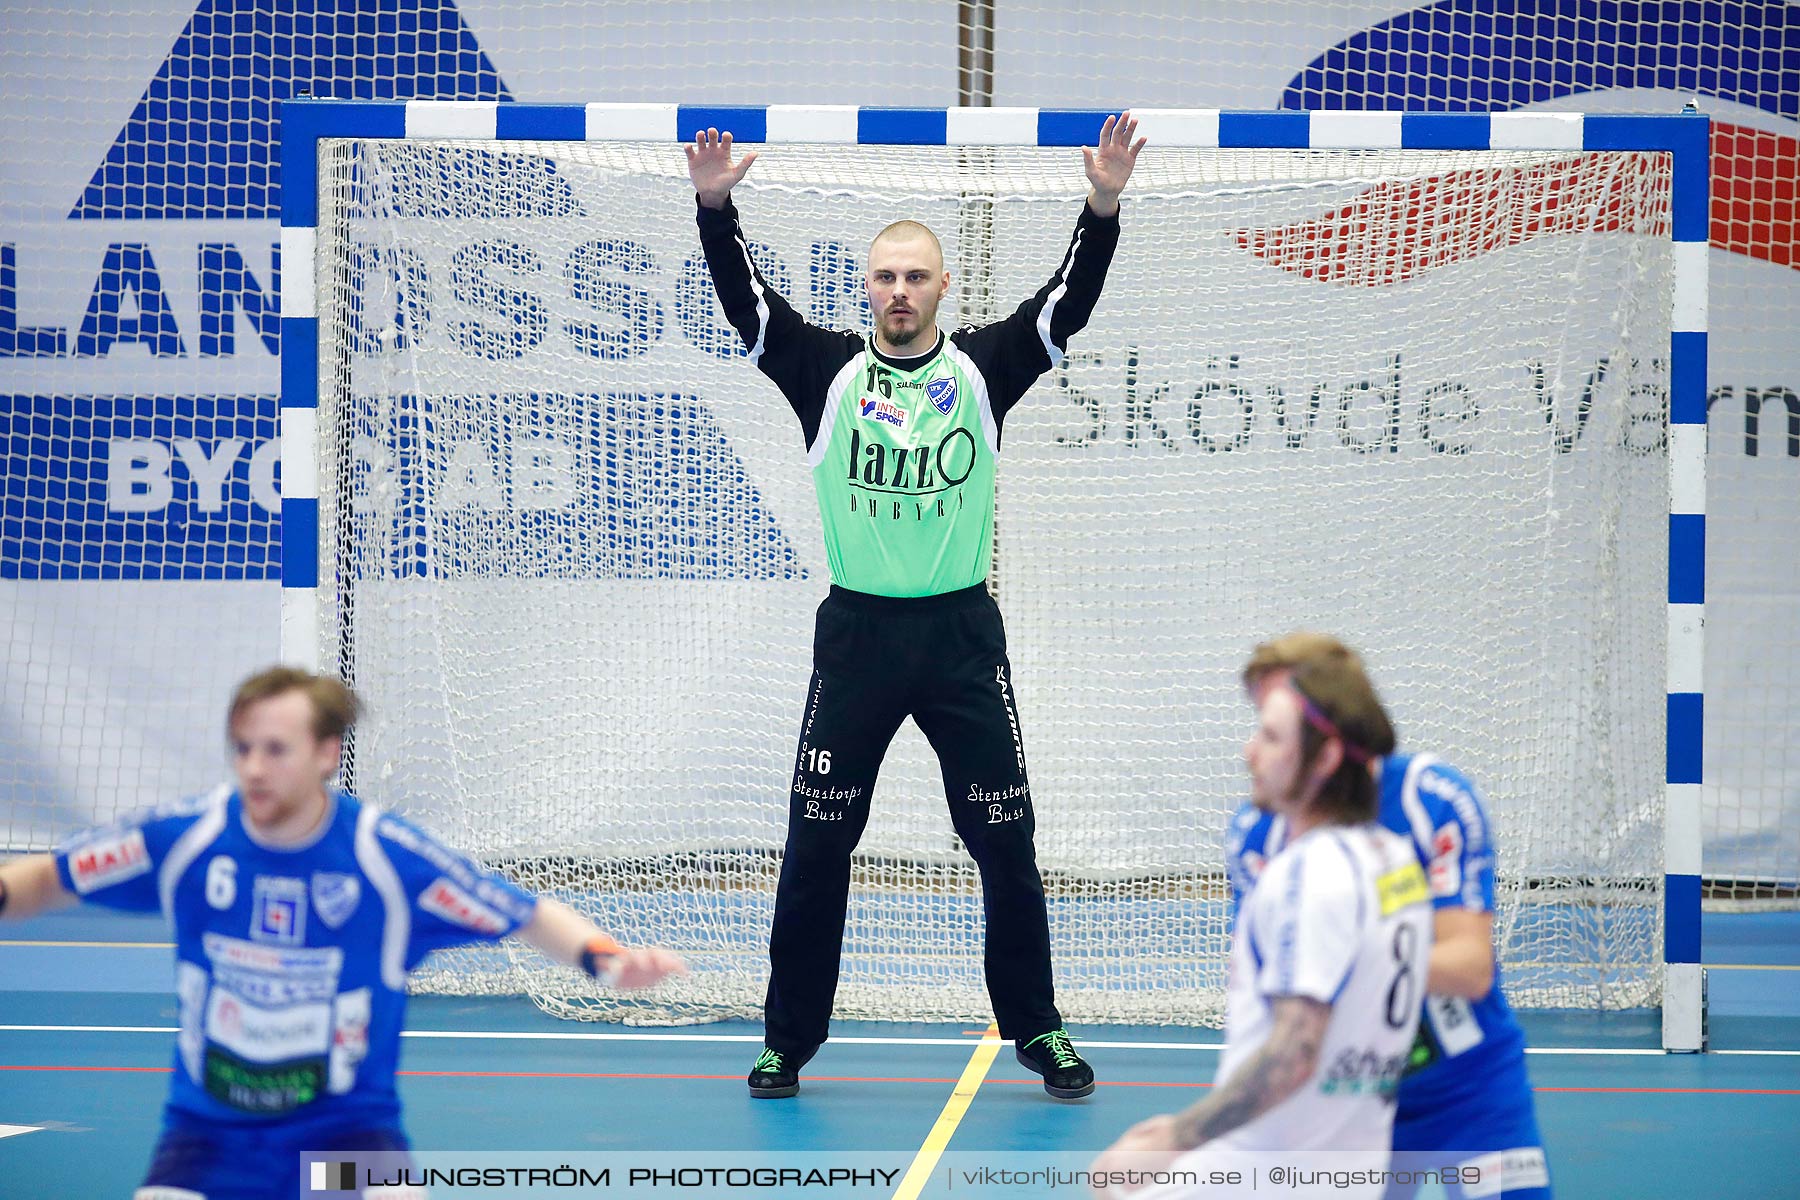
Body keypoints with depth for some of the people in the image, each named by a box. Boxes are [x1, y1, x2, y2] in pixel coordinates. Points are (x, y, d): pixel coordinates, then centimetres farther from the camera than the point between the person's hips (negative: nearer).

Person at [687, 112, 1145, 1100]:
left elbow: (1069, 303, -9)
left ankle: (1037, 1029, 15)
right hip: (856, 633, 0)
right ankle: (789, 1039, 13)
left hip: (962, 631, 0)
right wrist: (715, 209, -25)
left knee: (1006, 842, 3)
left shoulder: (983, 369, 2)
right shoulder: (827, 370, 1)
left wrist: (1104, 207, -23)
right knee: (816, 844, 3)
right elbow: (746, 303, -10)